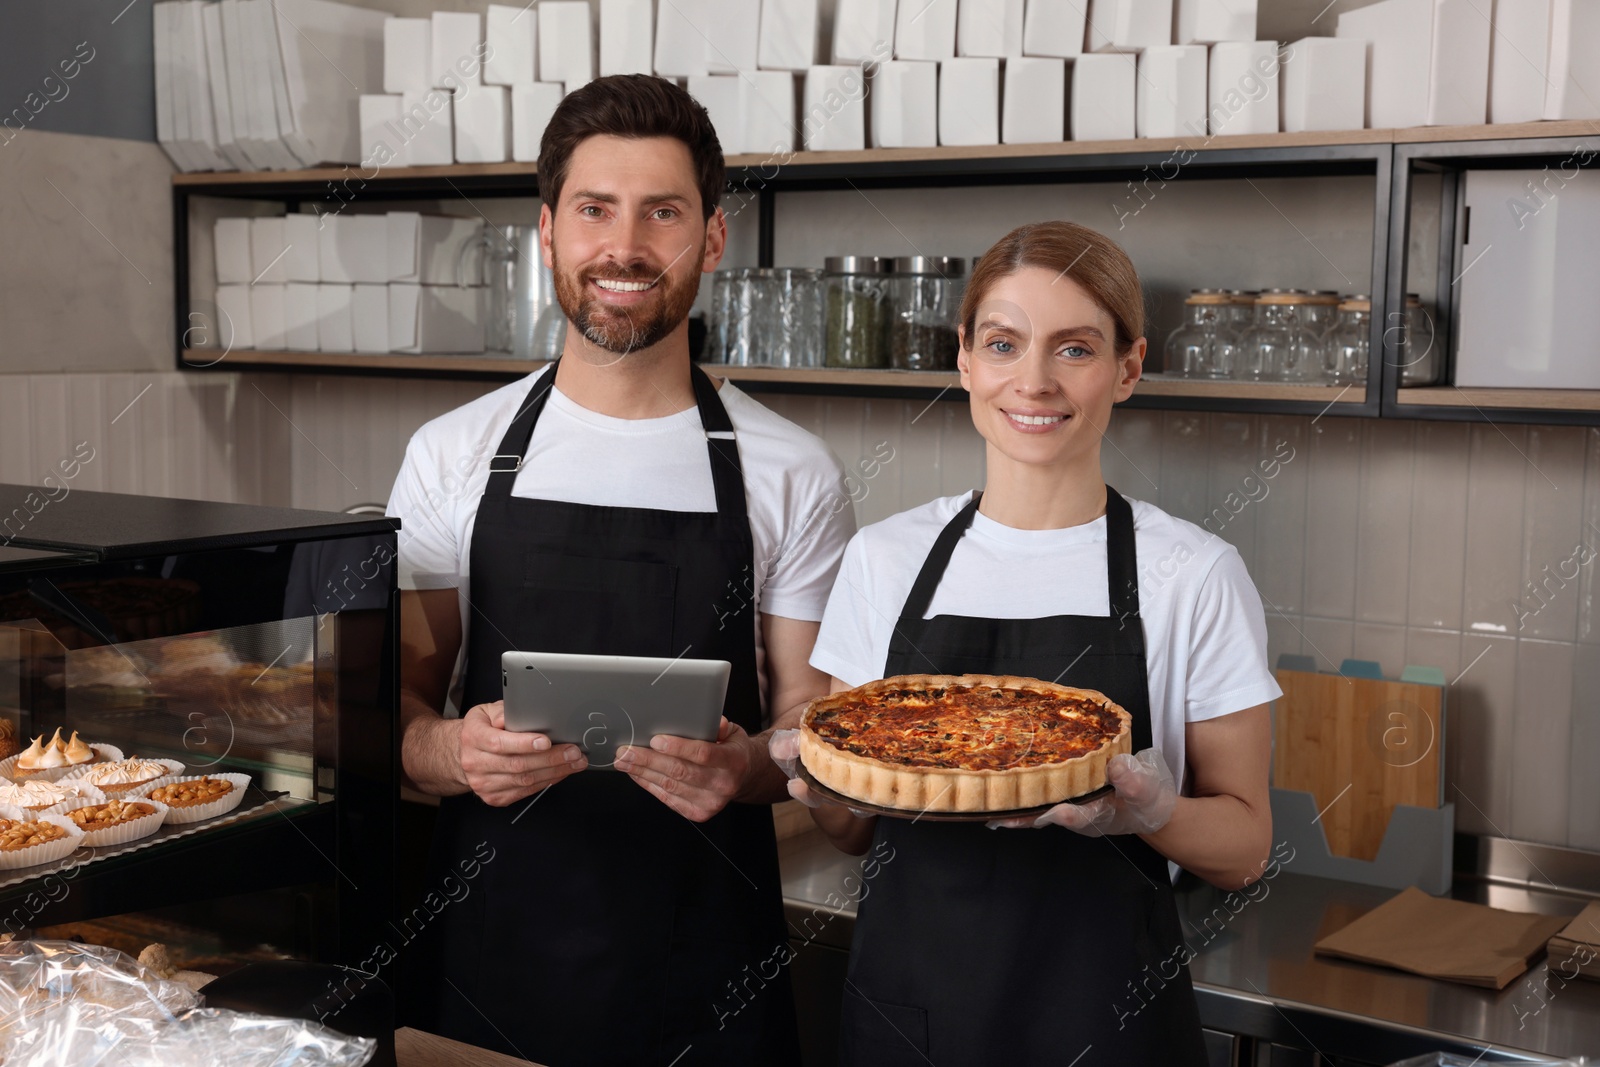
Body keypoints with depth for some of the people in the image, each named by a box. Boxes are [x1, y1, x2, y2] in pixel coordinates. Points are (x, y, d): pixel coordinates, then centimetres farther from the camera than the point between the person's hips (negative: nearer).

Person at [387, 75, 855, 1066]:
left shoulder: (791, 472, -2)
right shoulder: (452, 455, 1)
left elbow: (812, 728, 1)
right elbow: (399, 702, 4)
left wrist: (743, 767, -21)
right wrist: (455, 753, -18)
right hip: (490, 948, 1)